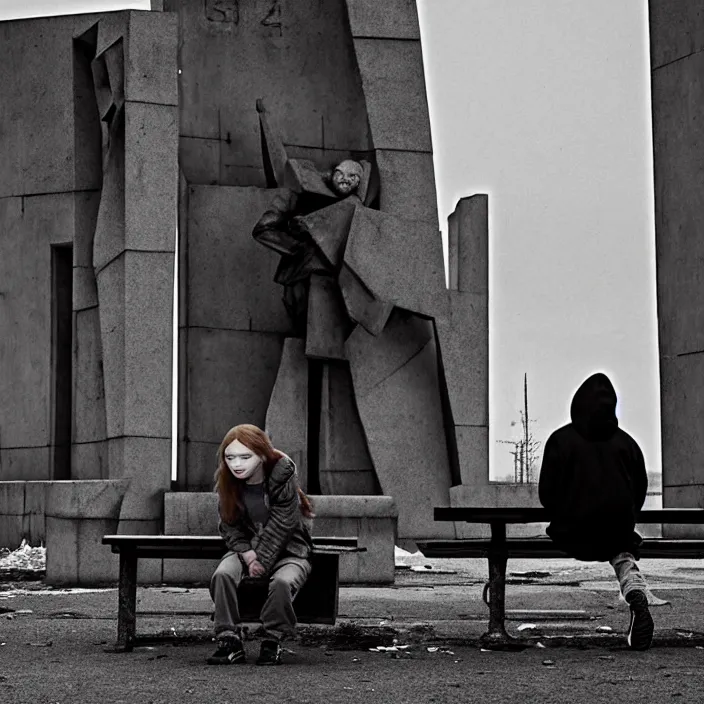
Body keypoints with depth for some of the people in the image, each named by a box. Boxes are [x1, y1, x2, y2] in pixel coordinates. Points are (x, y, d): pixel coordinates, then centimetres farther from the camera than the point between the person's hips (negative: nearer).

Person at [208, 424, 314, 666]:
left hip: (287, 551, -3)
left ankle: (273, 642, -18)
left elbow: (280, 527, -18)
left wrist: (261, 563, -22)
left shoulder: (283, 478, -16)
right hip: (246, 549, 4)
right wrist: (246, 553, -17)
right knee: (222, 574, -28)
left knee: (282, 582, -36)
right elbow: (228, 525, 1)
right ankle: (230, 641, -22)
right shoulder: (228, 482, -2)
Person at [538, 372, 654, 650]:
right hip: (619, 528, 1)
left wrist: (561, 516, 17)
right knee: (622, 553, 25)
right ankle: (637, 594, -4)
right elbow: (641, 488, 11)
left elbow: (546, 492, -2)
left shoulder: (560, 439, -3)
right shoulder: (625, 441, 5)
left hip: (573, 532, -1)